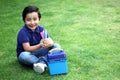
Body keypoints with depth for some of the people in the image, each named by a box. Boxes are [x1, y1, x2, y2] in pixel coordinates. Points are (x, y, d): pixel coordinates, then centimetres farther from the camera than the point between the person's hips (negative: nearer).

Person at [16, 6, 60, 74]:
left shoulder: (41, 29, -7)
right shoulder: (23, 32, -21)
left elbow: (51, 41, -9)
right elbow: (27, 49, -26)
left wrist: (49, 43, -35)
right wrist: (40, 45, -39)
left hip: (37, 52, 5)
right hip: (28, 54, -4)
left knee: (56, 46, -10)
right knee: (23, 56, -40)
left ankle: (41, 62, -29)